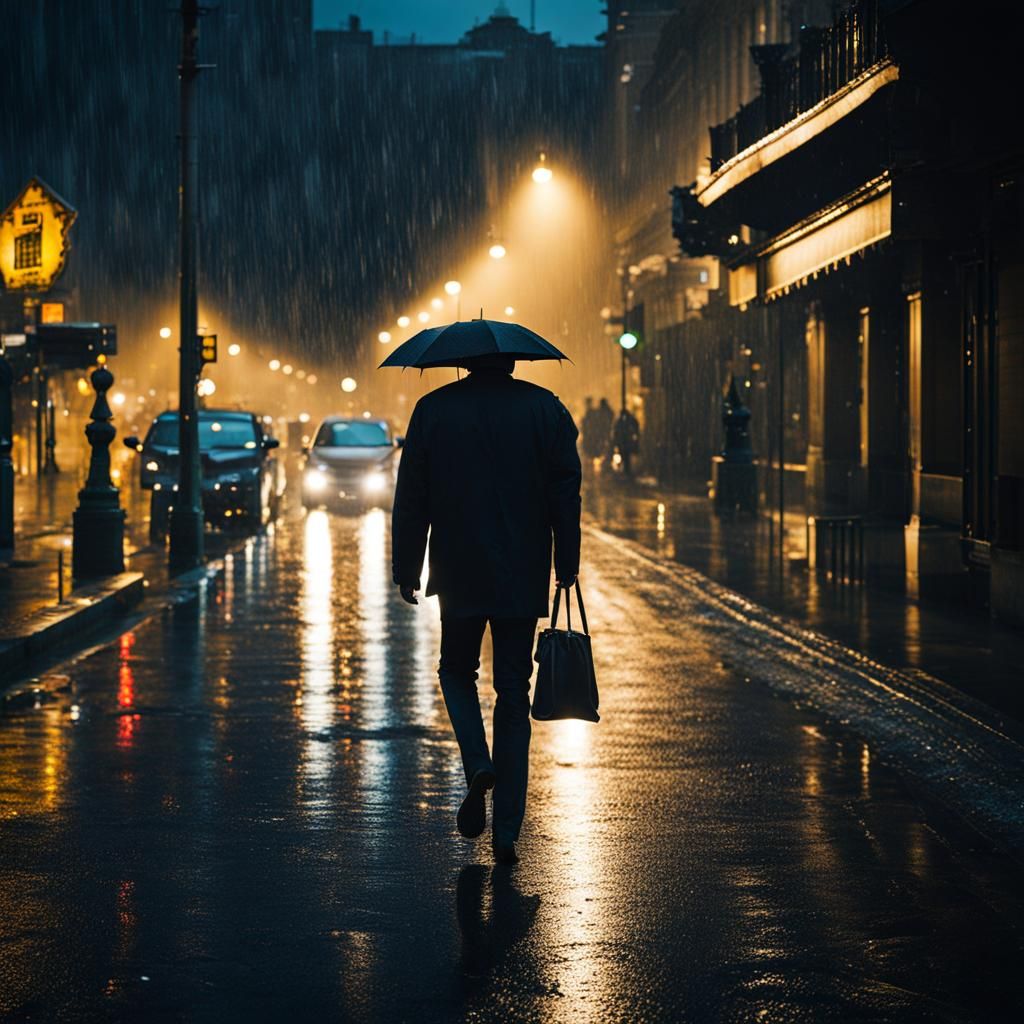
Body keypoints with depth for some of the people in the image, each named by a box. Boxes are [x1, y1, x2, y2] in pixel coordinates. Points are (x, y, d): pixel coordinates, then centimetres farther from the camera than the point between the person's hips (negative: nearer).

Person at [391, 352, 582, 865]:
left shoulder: (432, 409, 0)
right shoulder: (545, 409, 1)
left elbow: (410, 498, 0)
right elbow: (567, 494, -1)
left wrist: (406, 569, 6)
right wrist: (566, 567, 6)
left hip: (458, 573, 0)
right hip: (523, 575, 1)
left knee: (457, 669, 22)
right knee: (513, 693, 6)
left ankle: (478, 765, -6)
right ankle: (506, 831, 4)